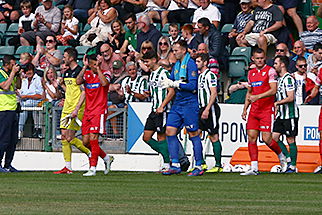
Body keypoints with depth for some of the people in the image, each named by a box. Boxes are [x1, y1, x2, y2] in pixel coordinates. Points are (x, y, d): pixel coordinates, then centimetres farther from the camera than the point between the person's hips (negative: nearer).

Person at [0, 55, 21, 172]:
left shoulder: (10, 73, 14)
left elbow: (18, 86, 23)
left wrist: (18, 75, 7)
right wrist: (13, 73, -16)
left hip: (12, 110, 9)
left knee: (13, 140, 9)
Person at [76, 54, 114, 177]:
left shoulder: (105, 73, -3)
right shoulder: (86, 74, 9)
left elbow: (104, 83, -24)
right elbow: (78, 82, -11)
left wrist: (98, 68, -19)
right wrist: (85, 67, -13)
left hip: (99, 111, -6)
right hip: (88, 111, 6)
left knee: (93, 138, -16)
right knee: (86, 141, 5)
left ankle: (93, 168, -15)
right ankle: (107, 158, 26)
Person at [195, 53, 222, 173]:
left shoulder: (210, 75, -9)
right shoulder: (199, 75, 18)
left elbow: (213, 93, -17)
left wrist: (207, 110, -23)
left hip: (210, 109, -9)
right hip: (201, 109, 9)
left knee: (214, 137, -6)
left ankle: (218, 166, -4)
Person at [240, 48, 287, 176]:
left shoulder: (270, 71, -5)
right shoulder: (251, 73, 15)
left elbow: (273, 90, -14)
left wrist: (258, 96, -22)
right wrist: (245, 109, 17)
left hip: (267, 110, -6)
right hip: (254, 111, 6)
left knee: (267, 139, -10)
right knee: (251, 137, -3)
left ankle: (282, 157, 17)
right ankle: (254, 168, -3)